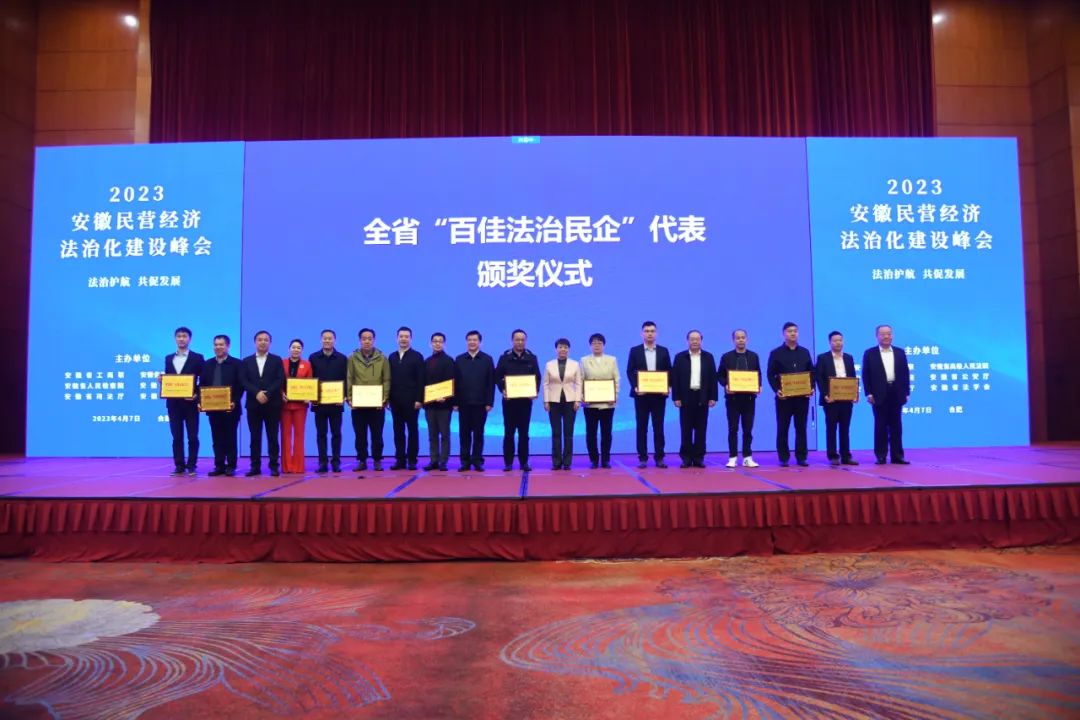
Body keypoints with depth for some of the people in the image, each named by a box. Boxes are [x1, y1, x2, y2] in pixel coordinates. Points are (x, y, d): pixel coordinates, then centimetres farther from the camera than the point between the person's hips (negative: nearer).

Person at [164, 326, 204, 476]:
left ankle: (191, 466, 7)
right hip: (173, 402, 4)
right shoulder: (169, 358, 14)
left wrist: (197, 395, -14)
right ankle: (179, 466, 11)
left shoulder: (197, 358, 1)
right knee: (177, 437, 5)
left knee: (192, 436, -1)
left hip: (190, 402, -3)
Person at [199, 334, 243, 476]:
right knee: (217, 438, 7)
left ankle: (231, 466, 9)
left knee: (230, 437, 2)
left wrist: (234, 402, -17)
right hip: (213, 407, 4)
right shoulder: (207, 364, 12)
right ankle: (219, 466, 12)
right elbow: (202, 385, 10)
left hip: (230, 407, -4)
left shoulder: (237, 363, -1)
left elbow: (241, 385, -6)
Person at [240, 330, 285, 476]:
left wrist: (267, 394, -16)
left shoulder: (277, 360, 7)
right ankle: (255, 466, 9)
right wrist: (257, 393, -14)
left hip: (272, 404, -2)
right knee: (255, 437, 4)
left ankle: (274, 466, 4)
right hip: (253, 404, 2)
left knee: (272, 437, 1)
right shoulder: (247, 361, 12)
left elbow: (280, 380, -4)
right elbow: (243, 381, 1)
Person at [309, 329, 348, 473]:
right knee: (321, 433, 5)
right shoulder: (313, 358, 5)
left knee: (336, 433, 3)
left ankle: (336, 462, 9)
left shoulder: (342, 358, 3)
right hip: (319, 402, 1)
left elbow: (345, 379, 2)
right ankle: (322, 462, 10)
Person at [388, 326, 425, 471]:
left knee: (412, 430, 2)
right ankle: (400, 460, 10)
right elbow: (389, 378, 10)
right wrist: (387, 398, 4)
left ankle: (412, 460, 6)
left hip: (411, 400, -4)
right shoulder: (392, 357, 12)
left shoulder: (417, 357, -1)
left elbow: (420, 380, -6)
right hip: (395, 400, 4)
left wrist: (419, 399, -13)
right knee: (398, 431, 5)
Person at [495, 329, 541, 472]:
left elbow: (537, 377, 5)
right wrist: (502, 390, -15)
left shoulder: (532, 358, 6)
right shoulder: (504, 358, 4)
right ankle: (508, 462, 8)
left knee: (524, 433, 5)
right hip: (509, 399, -1)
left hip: (526, 399, 1)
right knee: (508, 432, 2)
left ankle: (524, 462, 11)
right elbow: (497, 377, 1)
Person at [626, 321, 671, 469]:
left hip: (659, 394, 1)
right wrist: (635, 387, -13)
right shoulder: (635, 351, 5)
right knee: (642, 427, 2)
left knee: (658, 427, 3)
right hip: (641, 394, -1)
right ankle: (642, 458, 8)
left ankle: (659, 457, 9)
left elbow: (669, 371, 7)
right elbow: (629, 371, 1)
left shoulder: (663, 351, 8)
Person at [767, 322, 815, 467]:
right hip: (784, 396, -3)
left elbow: (811, 372, 12)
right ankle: (783, 458, 7)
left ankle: (801, 457, 11)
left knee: (801, 428, 6)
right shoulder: (776, 353, 2)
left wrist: (812, 387, -4)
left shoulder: (805, 352, 12)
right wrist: (776, 390, -15)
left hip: (802, 396, 3)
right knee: (782, 428, 1)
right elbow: (771, 375, -2)